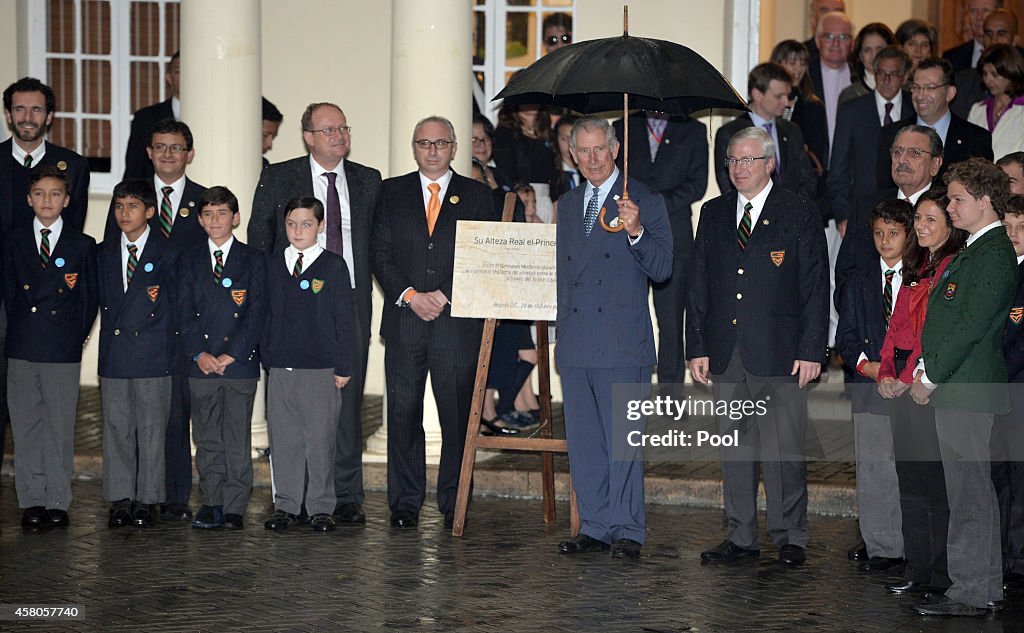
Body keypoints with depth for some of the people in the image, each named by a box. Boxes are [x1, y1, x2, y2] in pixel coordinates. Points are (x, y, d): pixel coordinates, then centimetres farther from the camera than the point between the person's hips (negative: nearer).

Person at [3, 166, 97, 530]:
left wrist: (77, 338, -1)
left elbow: (89, 299, 5)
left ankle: (58, 502, 8)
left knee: (61, 427, 2)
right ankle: (32, 502, 11)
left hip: (64, 351, -1)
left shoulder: (83, 246, 4)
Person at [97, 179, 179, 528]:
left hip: (153, 355, -3)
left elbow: (173, 306, 3)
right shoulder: (104, 253, 12)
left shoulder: (166, 254, 2)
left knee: (152, 428, 1)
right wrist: (110, 340, 5)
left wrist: (169, 350, -1)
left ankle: (147, 501, 8)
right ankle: (120, 501, 11)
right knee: (116, 428, 4)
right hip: (114, 355, 3)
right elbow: (103, 303, 13)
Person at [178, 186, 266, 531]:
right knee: (207, 439, 5)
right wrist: (198, 353, -9)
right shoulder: (189, 260, 11)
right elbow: (185, 312, 5)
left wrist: (231, 354, -11)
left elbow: (257, 312, -2)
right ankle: (212, 503, 11)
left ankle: (234, 507, 3)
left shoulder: (253, 260, 6)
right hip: (201, 363, 2)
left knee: (237, 440, -1)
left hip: (240, 361, -2)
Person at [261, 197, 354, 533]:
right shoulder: (272, 264, 9)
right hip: (280, 367, 3)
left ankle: (321, 507, 10)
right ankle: (286, 505, 16)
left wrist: (344, 367, -4)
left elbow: (345, 319, -1)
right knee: (283, 438, 7)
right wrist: (265, 356, 7)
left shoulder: (334, 266, -1)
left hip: (321, 369, -3)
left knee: (320, 438, 1)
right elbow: (265, 313, 13)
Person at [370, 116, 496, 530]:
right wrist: (410, 295, -8)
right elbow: (380, 254, 6)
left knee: (458, 415, -1)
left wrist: (444, 296, -8)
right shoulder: (392, 192, 12)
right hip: (404, 321, 1)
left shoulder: (477, 197, 10)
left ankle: (453, 504, 7)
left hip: (457, 321, -1)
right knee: (402, 414, 1)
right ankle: (405, 503, 9)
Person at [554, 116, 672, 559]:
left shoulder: (645, 202, -1)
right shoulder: (568, 205, 18)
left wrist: (636, 232, -26)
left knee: (623, 440, -5)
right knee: (582, 441, 8)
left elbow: (662, 269, -9)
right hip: (576, 345, 6)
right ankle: (594, 527, 16)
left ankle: (627, 531, 1)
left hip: (623, 343, -6)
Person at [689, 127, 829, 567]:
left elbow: (816, 287, -2)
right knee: (735, 447, 8)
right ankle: (741, 538, 17)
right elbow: (699, 284, 13)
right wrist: (697, 347, 6)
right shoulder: (713, 213, 13)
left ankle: (790, 538, 10)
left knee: (784, 448, -1)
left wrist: (811, 350, -9)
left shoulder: (799, 214, 1)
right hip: (726, 354, 4)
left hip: (780, 353, -4)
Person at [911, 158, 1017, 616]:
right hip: (954, 389, 10)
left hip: (966, 389, -10)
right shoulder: (975, 251, 19)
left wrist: (931, 378, -14)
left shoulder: (993, 254, -13)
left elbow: (971, 326, -19)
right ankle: (986, 587, 21)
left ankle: (971, 592, -2)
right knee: (972, 492, 14)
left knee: (969, 493, -6)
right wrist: (926, 370, 10)